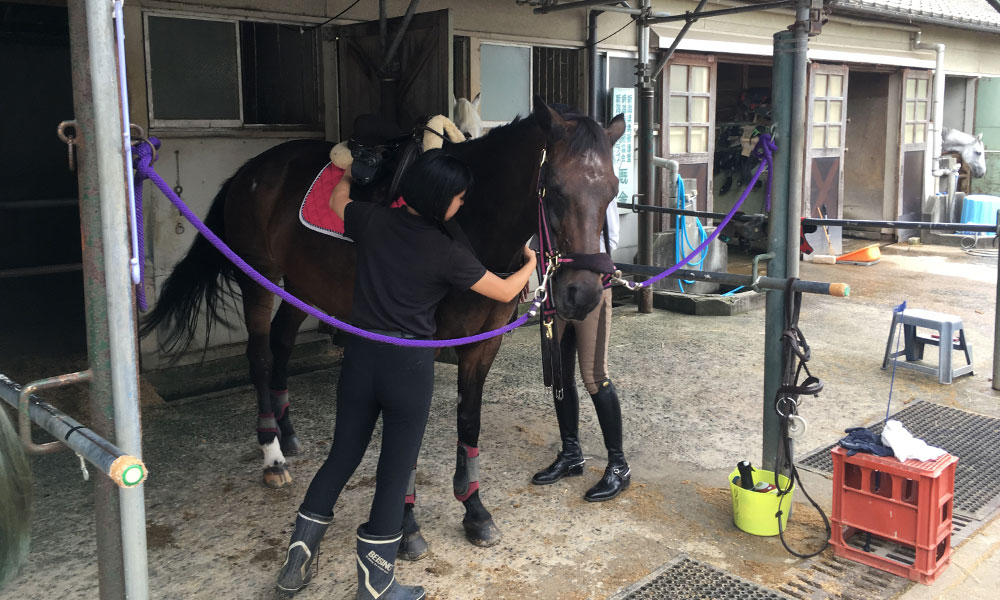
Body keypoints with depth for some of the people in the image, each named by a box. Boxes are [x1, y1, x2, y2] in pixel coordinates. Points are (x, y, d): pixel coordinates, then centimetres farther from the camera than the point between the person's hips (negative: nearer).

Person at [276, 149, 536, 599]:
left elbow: (337, 200, 21)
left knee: (342, 457, 19)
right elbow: (505, 292, -2)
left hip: (359, 357, 5)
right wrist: (531, 263, 19)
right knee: (395, 472, 8)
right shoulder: (446, 253, -13)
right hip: (409, 365, -5)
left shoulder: (372, 221, -2)